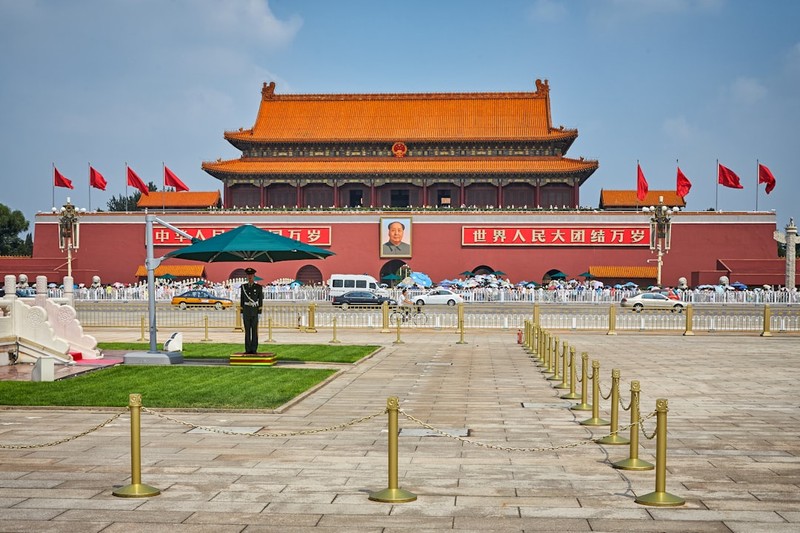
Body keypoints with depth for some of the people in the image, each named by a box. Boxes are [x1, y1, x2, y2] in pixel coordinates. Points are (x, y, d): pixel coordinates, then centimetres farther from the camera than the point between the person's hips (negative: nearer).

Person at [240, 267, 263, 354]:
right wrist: (241, 313, 3)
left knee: (254, 331, -2)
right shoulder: (243, 287, 6)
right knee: (247, 331, 2)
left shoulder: (259, 287, -2)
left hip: (255, 312, -2)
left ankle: (254, 349, 2)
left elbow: (260, 300, -3)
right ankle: (248, 349, 6)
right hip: (246, 312, 2)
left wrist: (259, 313, -9)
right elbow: (242, 300, 8)